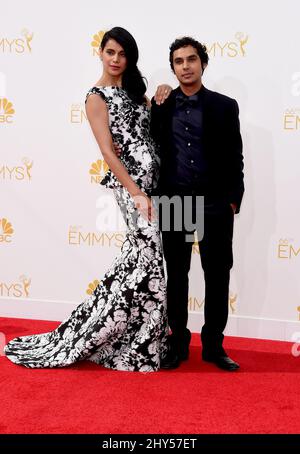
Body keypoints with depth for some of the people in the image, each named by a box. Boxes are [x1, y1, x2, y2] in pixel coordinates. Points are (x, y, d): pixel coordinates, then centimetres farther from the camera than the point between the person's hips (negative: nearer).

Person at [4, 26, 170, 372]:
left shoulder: (134, 90, 17)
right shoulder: (97, 97, -6)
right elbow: (108, 152, -15)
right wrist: (137, 194, -20)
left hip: (152, 179, 8)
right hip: (131, 182, -8)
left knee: (140, 254, 10)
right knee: (147, 255, -9)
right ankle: (140, 345, 7)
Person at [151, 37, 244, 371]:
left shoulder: (224, 106, 3)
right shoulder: (161, 106, 7)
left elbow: (235, 158, 3)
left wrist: (233, 200, -3)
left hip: (214, 203, 0)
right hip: (173, 202, 1)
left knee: (217, 276, 5)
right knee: (176, 275, 9)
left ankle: (213, 344, 19)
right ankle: (178, 342, 21)